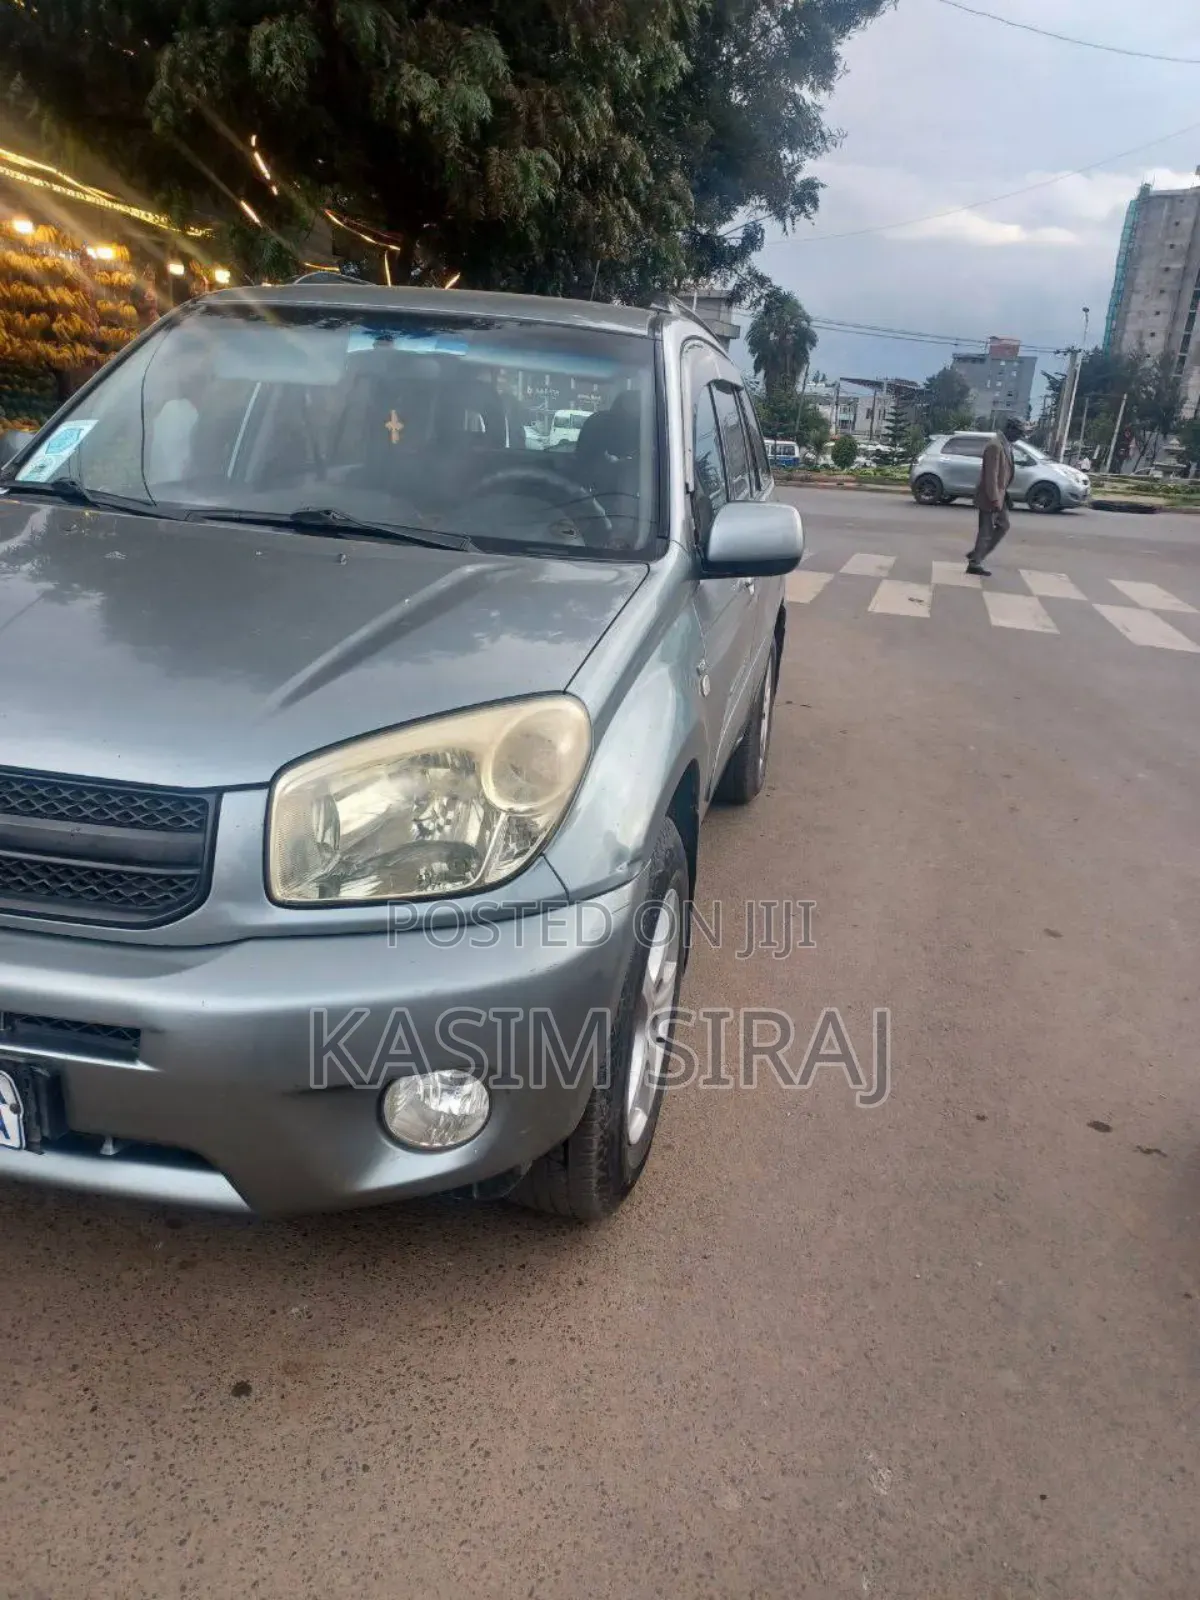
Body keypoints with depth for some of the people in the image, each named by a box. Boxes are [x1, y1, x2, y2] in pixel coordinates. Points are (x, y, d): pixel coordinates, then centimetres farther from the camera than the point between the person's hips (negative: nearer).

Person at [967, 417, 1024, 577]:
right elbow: (991, 475, -24)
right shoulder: (995, 445, -21)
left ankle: (977, 555, 21)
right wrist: (994, 498, -25)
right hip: (990, 497, -10)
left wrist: (1001, 495, 20)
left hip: (999, 495, 10)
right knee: (986, 531, -2)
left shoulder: (1005, 444, 10)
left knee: (1003, 526, 17)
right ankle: (975, 563, 7)